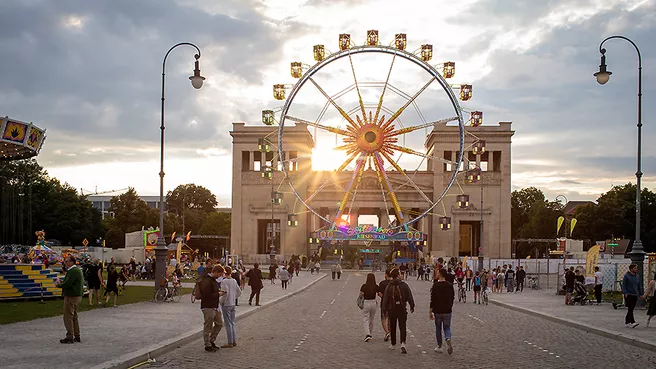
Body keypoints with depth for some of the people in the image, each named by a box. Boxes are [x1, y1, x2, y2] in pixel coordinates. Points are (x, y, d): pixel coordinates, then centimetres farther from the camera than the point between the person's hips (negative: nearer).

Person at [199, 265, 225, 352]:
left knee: (219, 324, 16)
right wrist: (218, 294, -16)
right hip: (208, 308, -10)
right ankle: (207, 345, 9)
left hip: (215, 307, 10)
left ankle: (212, 341, 28)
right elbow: (206, 295, -27)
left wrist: (219, 292, 9)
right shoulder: (206, 281, -20)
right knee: (208, 327, 0)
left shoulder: (213, 280, 14)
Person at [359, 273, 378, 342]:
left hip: (366, 303, -2)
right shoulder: (376, 287, -6)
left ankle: (367, 334, -17)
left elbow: (360, 295, -11)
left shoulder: (364, 286, -9)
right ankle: (369, 334, 30)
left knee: (365, 320, 2)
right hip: (373, 303, 2)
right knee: (371, 320, 19)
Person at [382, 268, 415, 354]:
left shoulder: (389, 286, -5)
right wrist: (412, 306, 10)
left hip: (392, 309, 1)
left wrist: (385, 309, 4)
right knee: (402, 327, 1)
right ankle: (403, 343, -19)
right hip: (402, 309, -1)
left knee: (393, 328, 15)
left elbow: (385, 298, -3)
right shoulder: (404, 285, -7)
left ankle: (393, 344, 24)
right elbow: (410, 297, -2)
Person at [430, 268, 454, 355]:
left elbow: (432, 299, -13)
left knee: (438, 328, 13)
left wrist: (430, 311, -7)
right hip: (447, 311, 2)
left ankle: (439, 347, 18)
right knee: (447, 327, 12)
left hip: (437, 311, -2)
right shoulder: (450, 285, 0)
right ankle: (448, 339, -19)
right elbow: (452, 298, 8)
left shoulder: (435, 285, -12)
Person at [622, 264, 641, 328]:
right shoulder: (626, 276, -5)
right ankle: (632, 323, -22)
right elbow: (623, 285, -7)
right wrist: (625, 293, -18)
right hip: (628, 295, -6)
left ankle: (627, 321, 19)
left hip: (635, 295, 6)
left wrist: (640, 294, 14)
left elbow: (639, 286, 18)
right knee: (630, 309, -14)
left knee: (631, 309, 9)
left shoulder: (637, 276, 11)